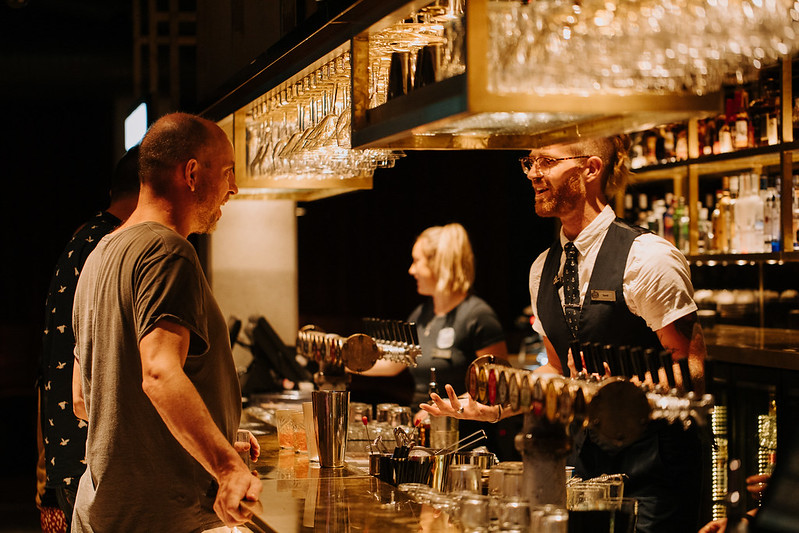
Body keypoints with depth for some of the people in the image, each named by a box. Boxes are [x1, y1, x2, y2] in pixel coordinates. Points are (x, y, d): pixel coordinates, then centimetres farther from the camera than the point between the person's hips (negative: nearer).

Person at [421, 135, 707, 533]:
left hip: (653, 461, -6)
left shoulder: (648, 258, -14)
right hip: (586, 453, 6)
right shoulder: (543, 269, 8)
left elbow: (690, 368, -15)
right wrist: (493, 407, 4)